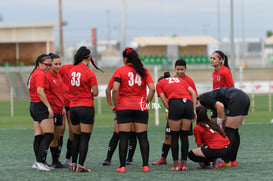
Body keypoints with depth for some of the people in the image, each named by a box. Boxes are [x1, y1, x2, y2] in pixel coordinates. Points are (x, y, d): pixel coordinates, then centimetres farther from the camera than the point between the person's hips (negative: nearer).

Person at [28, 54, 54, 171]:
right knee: (49, 134, -11)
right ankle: (40, 162, -17)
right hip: (41, 106, -10)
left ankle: (38, 162, 10)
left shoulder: (34, 73, 18)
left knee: (38, 135, 9)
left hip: (33, 106, 10)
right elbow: (40, 92, -22)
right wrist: (49, 107, -25)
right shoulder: (40, 74, -12)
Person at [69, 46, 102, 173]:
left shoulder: (72, 70, 4)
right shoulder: (89, 73, -12)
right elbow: (95, 93, -8)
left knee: (76, 137, 17)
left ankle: (73, 164, 18)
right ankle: (80, 166, -6)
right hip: (86, 107, -6)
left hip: (73, 107, 6)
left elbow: (71, 88, 10)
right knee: (85, 138, -2)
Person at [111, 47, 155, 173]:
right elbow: (152, 88, -3)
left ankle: (122, 166, -1)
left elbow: (115, 89, -13)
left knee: (123, 137, 1)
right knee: (142, 137, 6)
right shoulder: (143, 71, 6)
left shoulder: (120, 71, -3)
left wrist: (114, 104, -2)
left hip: (124, 107, -2)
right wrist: (147, 102, 9)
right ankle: (145, 165, 3)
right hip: (141, 108, 2)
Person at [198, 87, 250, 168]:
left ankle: (227, 161, -4)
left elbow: (220, 106, -15)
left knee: (229, 130, -4)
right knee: (234, 131, 14)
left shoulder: (203, 99, -1)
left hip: (236, 100, -9)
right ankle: (233, 160, 16)